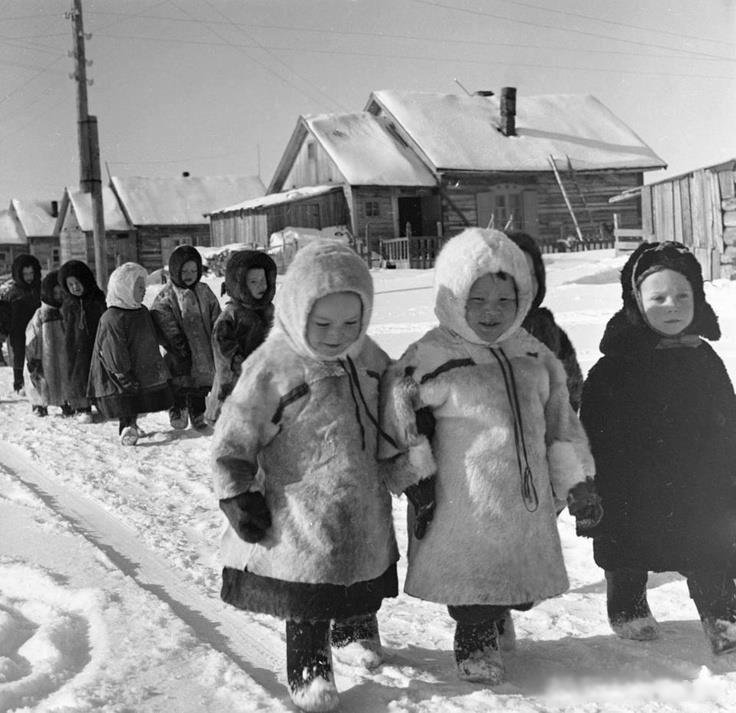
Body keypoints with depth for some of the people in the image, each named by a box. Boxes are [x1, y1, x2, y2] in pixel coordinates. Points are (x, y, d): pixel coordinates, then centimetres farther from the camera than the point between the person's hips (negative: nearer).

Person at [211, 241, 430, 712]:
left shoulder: (369, 358, 1)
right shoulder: (273, 366, -17)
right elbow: (234, 438, -11)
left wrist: (414, 468, 17)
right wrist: (239, 496, -10)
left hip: (367, 512, 6)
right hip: (304, 518, -6)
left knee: (366, 585, 24)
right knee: (308, 602, 3)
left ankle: (357, 630, 51)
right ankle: (309, 672, 23)